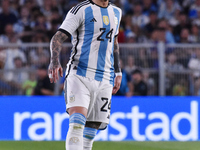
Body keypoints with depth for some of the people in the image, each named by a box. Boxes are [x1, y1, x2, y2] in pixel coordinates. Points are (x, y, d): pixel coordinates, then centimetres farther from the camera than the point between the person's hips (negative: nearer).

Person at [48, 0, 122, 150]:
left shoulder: (116, 12, 17)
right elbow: (58, 37, -12)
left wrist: (118, 71, 30)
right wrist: (55, 60, -30)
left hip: (105, 81, 6)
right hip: (80, 74, -6)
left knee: (91, 130, 5)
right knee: (77, 122, -22)